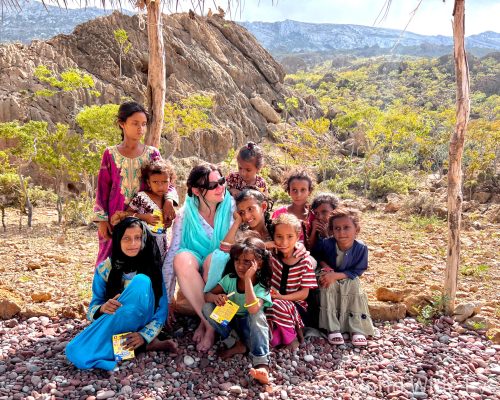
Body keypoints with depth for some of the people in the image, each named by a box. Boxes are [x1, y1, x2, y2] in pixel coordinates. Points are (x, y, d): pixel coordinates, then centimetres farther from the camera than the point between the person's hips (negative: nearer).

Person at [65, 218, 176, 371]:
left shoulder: (152, 267, -4)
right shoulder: (105, 269, -1)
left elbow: (161, 311, -6)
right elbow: (92, 310, 0)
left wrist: (144, 335, -24)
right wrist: (102, 308, -25)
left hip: (140, 324, -2)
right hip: (111, 326, 2)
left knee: (141, 281, -29)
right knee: (76, 353, -30)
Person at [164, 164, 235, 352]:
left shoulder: (231, 207, -8)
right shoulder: (185, 215, -7)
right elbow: (172, 253, -9)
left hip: (221, 269, 0)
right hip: (194, 274, 1)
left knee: (216, 257, -34)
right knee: (183, 258, -32)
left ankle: (206, 322, -16)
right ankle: (210, 322, -22)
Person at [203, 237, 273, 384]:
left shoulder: (262, 286, -21)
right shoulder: (230, 279, -7)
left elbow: (253, 309, -41)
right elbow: (207, 295, -5)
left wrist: (248, 278, -39)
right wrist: (215, 297, -30)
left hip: (250, 328, -4)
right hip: (230, 323, 4)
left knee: (257, 315, -36)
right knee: (207, 306, -18)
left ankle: (261, 363, -38)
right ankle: (236, 344, -14)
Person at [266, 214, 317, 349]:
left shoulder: (305, 262, -5)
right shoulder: (272, 257, 1)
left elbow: (304, 293, -5)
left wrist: (281, 297, -19)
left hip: (295, 304, -2)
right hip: (272, 301, 2)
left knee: (278, 306, -35)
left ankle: (291, 337, -10)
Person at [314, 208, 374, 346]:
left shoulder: (361, 248, -23)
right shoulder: (325, 243, -23)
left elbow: (356, 272, -20)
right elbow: (316, 254, 1)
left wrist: (336, 275, -32)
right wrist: (324, 265, -19)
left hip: (349, 279, 1)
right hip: (329, 275, 0)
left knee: (355, 284, -29)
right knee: (327, 286, -31)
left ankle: (357, 329, -17)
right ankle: (332, 328, -25)